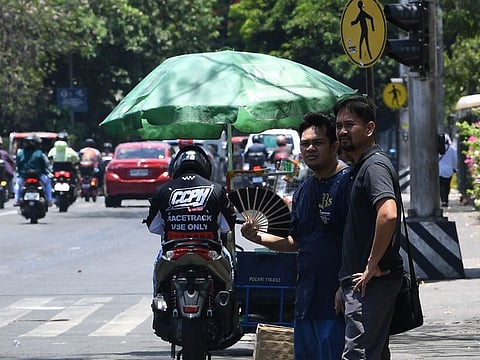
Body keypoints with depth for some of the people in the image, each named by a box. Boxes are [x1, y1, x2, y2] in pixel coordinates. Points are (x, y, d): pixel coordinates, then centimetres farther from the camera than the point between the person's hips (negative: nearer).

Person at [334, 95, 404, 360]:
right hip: (363, 281, 11)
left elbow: (388, 214, -30)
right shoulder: (361, 166, 19)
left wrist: (372, 266, -23)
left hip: (371, 281, -11)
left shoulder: (375, 165, -14)